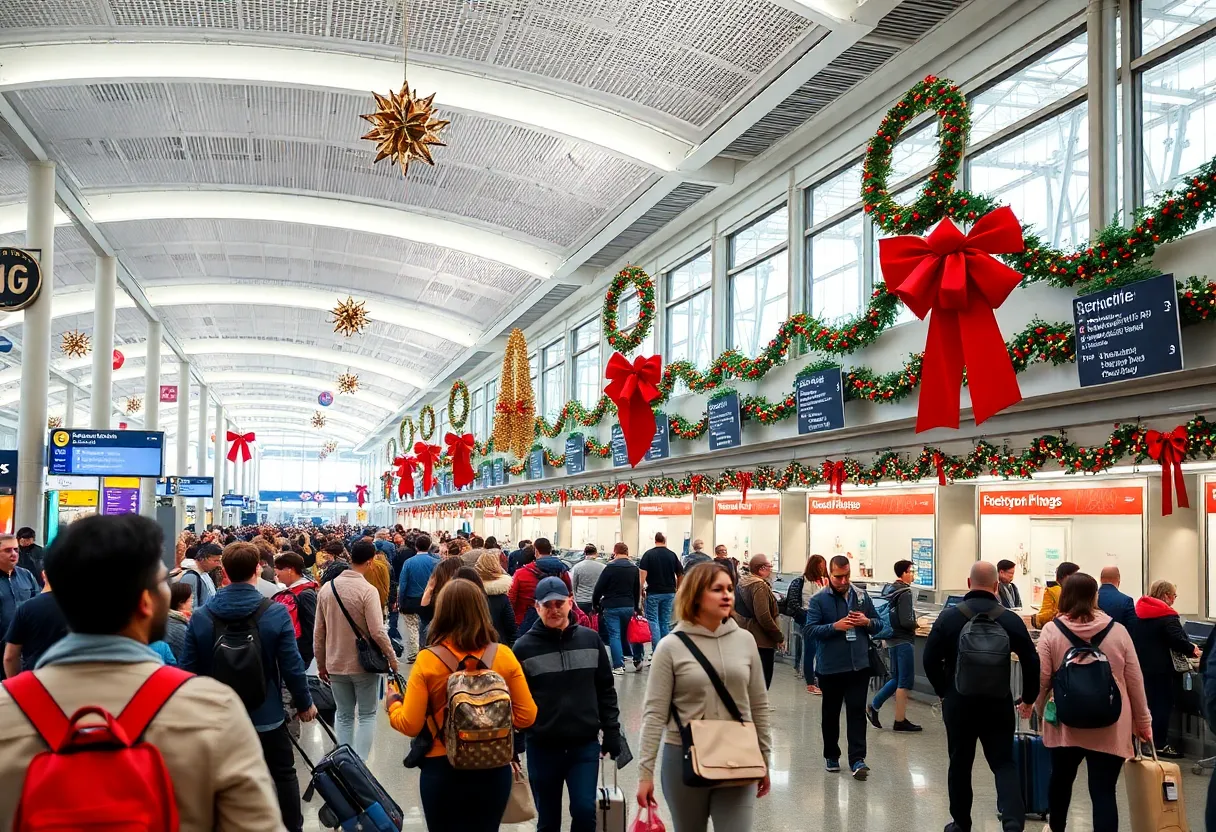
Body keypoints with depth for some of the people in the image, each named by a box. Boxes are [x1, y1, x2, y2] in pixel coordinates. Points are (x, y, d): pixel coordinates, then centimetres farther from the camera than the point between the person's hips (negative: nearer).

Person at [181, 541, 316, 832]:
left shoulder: (200, 617, -10)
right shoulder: (276, 613, -16)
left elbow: (188, 670, -6)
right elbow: (292, 666, -13)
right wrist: (304, 704, 3)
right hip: (266, 716, -1)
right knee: (283, 775, 19)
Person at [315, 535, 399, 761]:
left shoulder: (326, 588, -1)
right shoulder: (368, 590, -17)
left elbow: (318, 632, 4)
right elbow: (377, 632, -19)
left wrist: (321, 664, 14)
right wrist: (392, 658, -5)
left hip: (335, 665, 4)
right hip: (364, 664, -4)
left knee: (343, 715, 16)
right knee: (367, 715, 10)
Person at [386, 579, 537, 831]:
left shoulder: (428, 660, -12)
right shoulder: (503, 656, -7)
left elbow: (410, 725, -9)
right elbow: (526, 716, -3)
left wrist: (392, 704, 11)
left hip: (442, 770, -1)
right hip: (494, 769, 2)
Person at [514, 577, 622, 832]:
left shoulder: (590, 640, 0)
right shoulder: (524, 647, -7)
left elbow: (605, 689, 8)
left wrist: (611, 731, 5)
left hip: (585, 744, 1)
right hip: (542, 747, -1)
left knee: (585, 811, -6)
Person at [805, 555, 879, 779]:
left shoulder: (862, 596, 5)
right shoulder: (819, 600, -5)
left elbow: (877, 623, 12)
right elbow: (811, 629, -11)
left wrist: (867, 622, -10)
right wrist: (835, 627, -24)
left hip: (859, 665, 1)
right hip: (830, 667, -1)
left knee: (857, 711, -1)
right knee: (831, 712, 12)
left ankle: (857, 759, 1)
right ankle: (831, 755, 27)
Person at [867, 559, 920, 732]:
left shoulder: (888, 590, 8)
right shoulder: (906, 593, -16)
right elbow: (906, 621, -21)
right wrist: (917, 624, -4)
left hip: (892, 639, 8)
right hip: (903, 641, -8)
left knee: (896, 679, 18)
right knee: (905, 681, 0)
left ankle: (874, 707, 19)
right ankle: (900, 721, 5)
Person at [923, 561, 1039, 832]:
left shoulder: (949, 616, -7)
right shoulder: (1010, 619, -5)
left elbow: (930, 659, -7)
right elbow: (1031, 662, -2)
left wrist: (943, 690, 8)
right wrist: (1028, 697, 13)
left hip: (958, 701, 0)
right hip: (998, 702, 0)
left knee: (960, 763, 13)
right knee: (1004, 762, 7)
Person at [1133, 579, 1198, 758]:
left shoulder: (1139, 612, 10)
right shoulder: (1167, 616, -14)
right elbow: (1178, 640, -20)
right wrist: (1192, 650, -1)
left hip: (1141, 666, 8)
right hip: (1161, 668, -8)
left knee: (1146, 703, 15)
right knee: (1162, 705, 0)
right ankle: (1160, 744, 3)